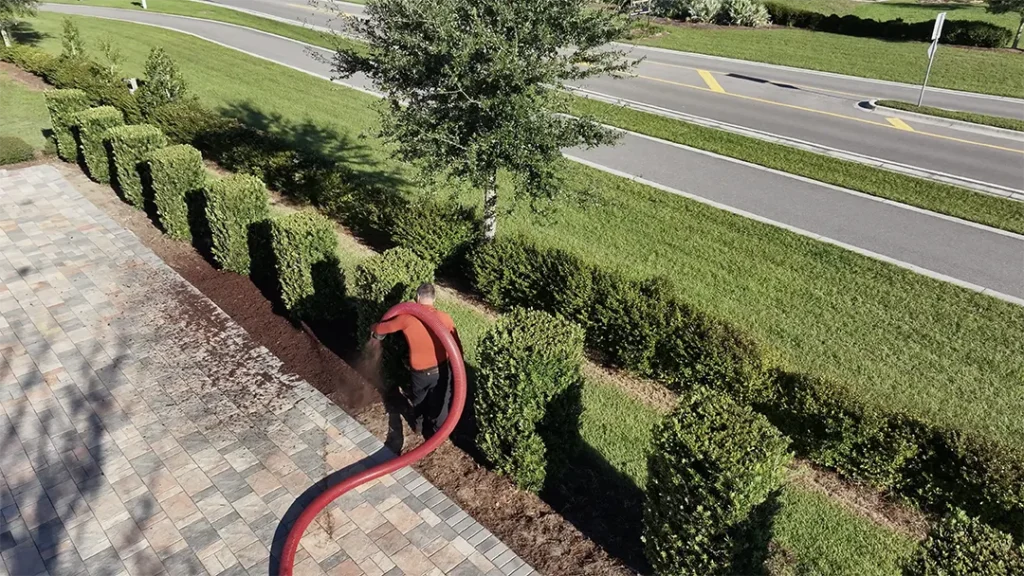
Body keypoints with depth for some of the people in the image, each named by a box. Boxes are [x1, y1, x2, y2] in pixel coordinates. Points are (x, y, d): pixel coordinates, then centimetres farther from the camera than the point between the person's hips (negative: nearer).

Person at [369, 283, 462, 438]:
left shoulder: (407, 318, -13)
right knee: (439, 405, 18)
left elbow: (382, 328, 2)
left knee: (419, 400, 30)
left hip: (419, 372, 1)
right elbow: (457, 346, -6)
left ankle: (419, 425, 52)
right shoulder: (444, 318, -12)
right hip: (441, 371, -1)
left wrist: (374, 330, 26)